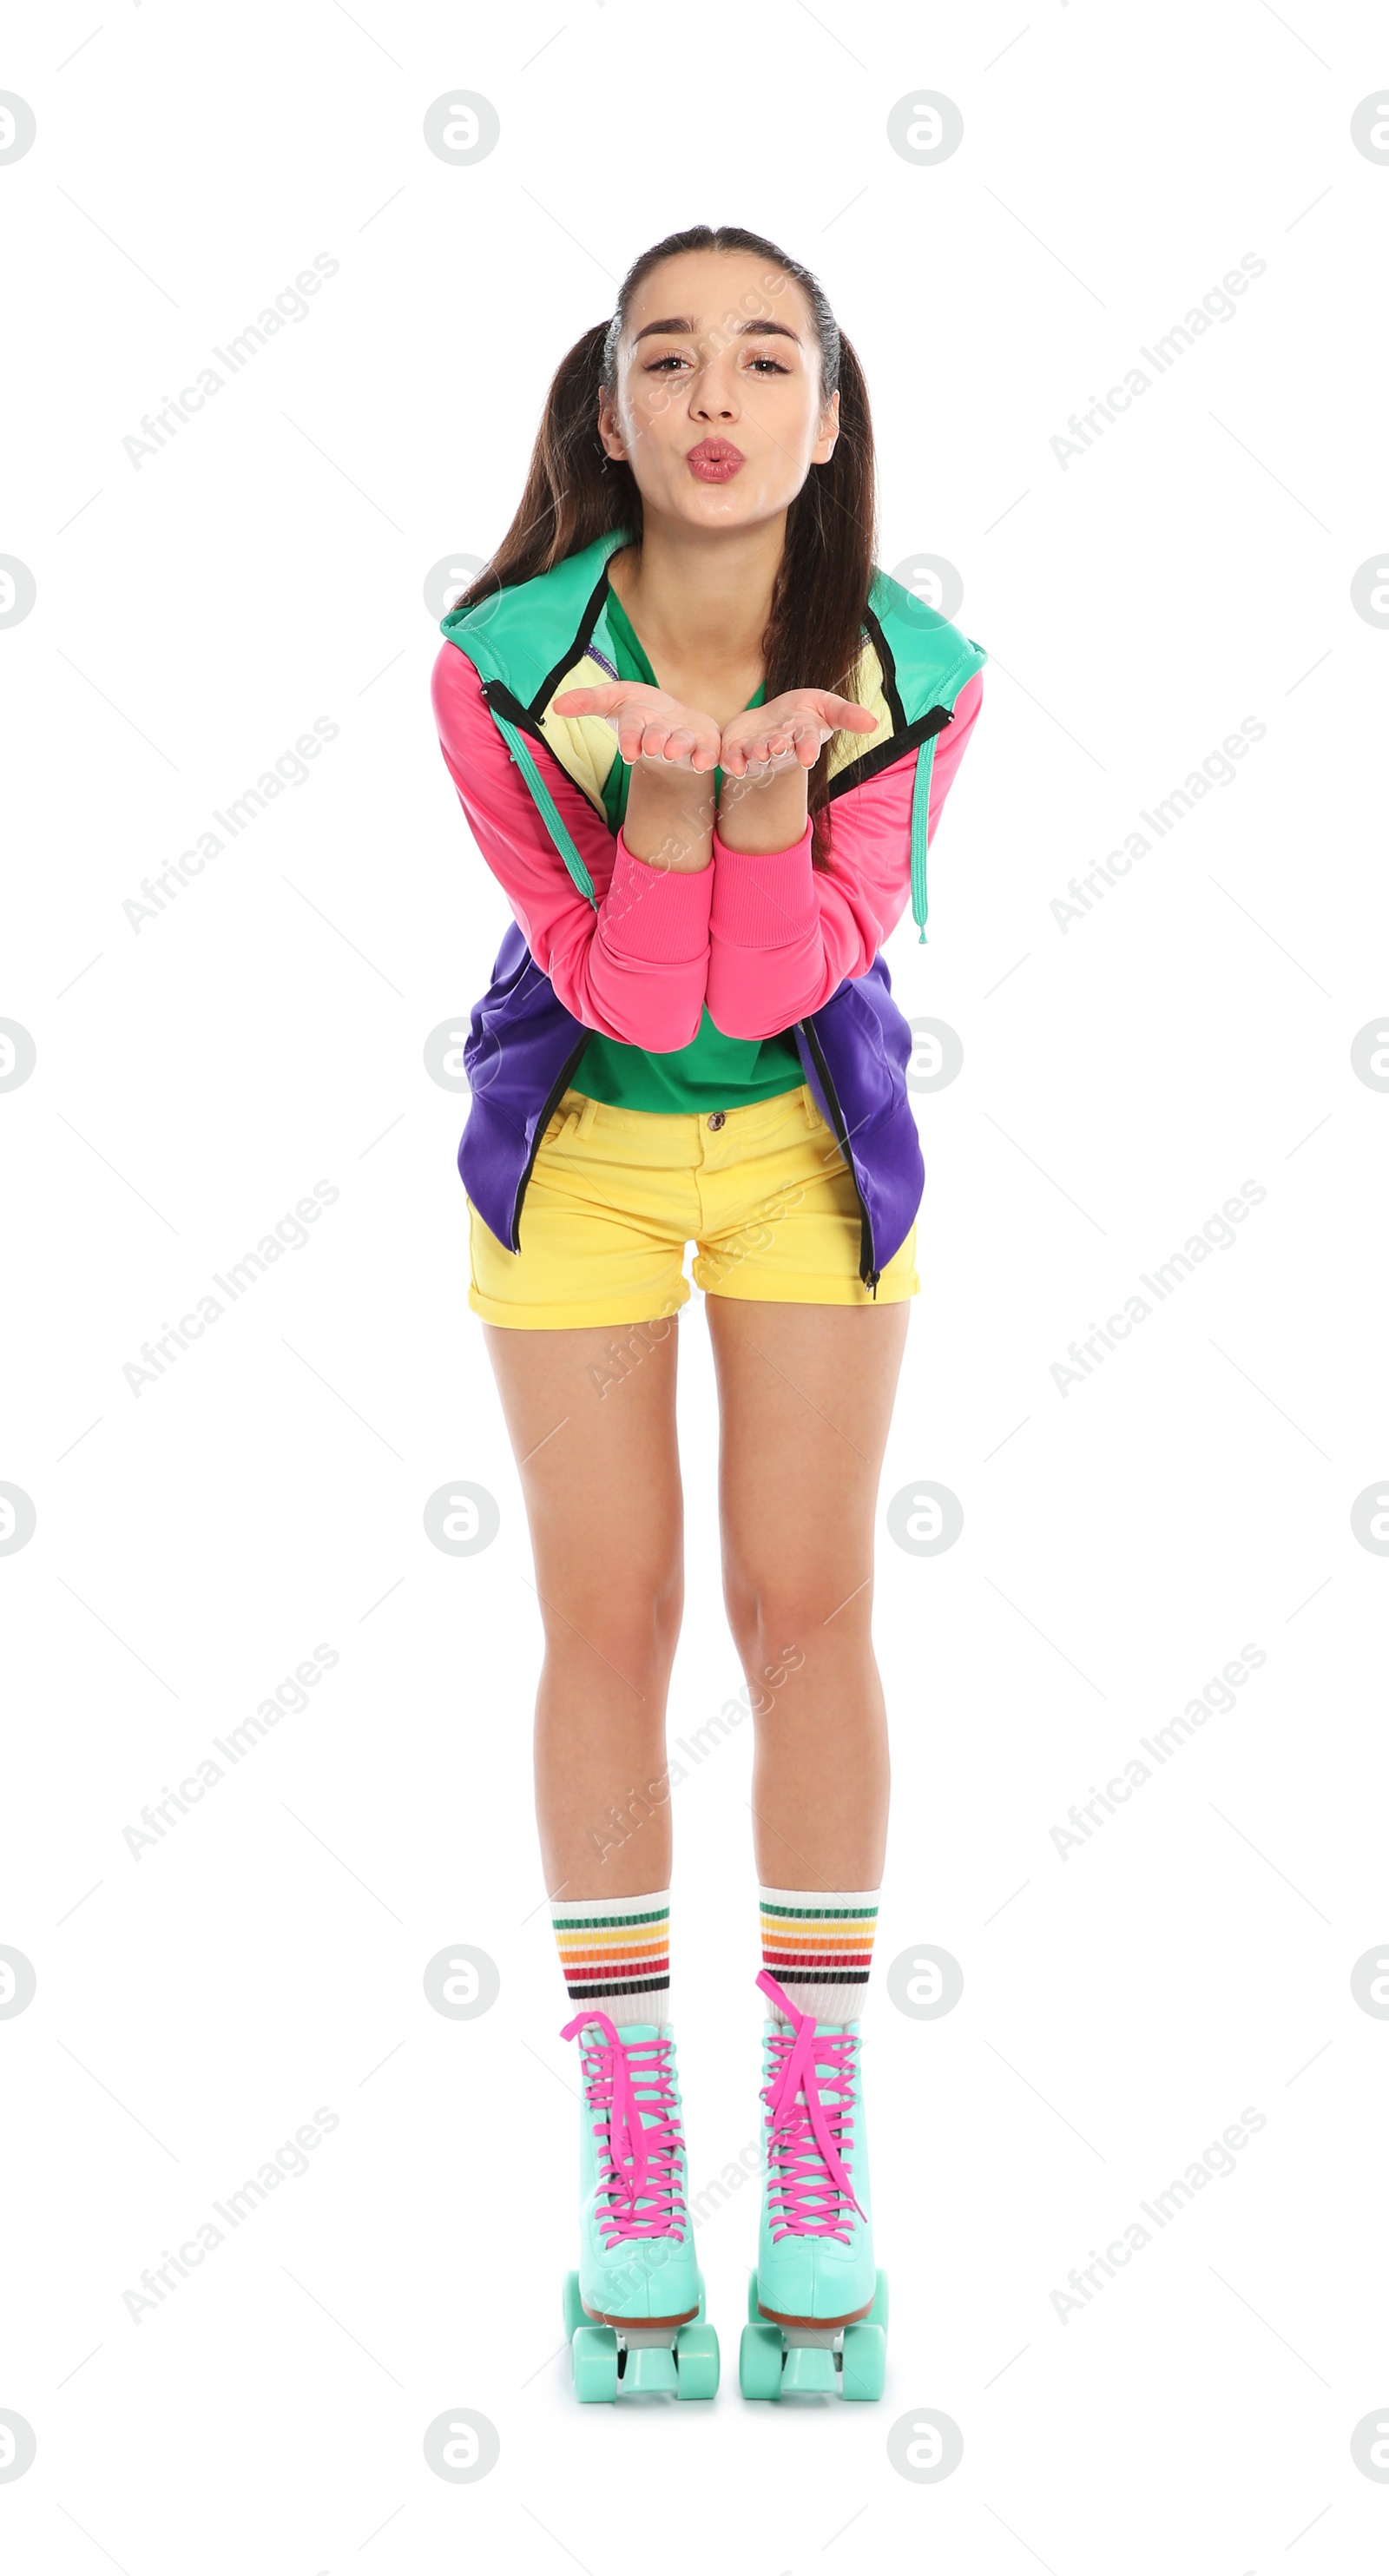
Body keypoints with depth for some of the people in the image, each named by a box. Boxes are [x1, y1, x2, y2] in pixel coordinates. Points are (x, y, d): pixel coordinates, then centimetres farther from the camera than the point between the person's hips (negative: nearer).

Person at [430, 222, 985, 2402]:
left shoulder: (910, 669, -20)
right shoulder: (505, 661, -23)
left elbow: (790, 977, -21)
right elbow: (628, 992, -22)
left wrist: (766, 788, -39)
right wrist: (664, 787, -40)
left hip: (810, 1139, 1)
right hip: (577, 1139, 0)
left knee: (806, 1605, 0)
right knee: (608, 1621, 1)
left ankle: (819, 2160, 11)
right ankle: (631, 2164, 11)